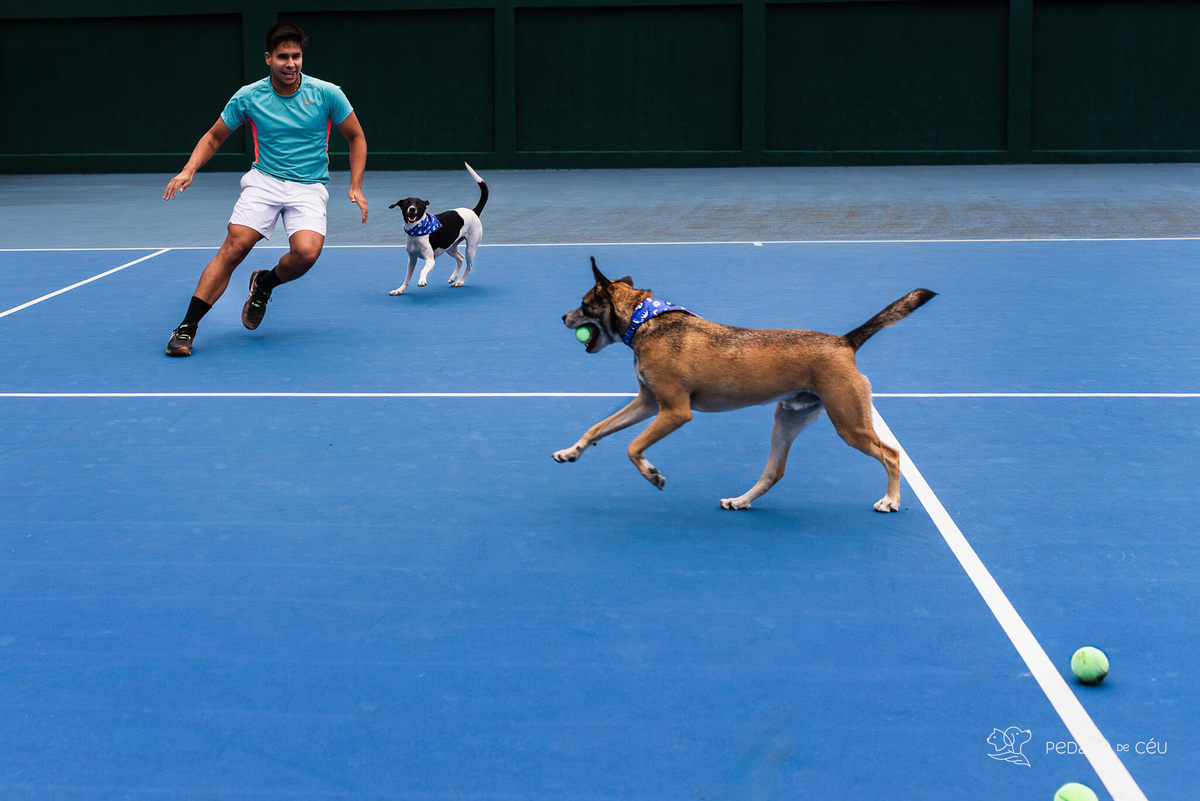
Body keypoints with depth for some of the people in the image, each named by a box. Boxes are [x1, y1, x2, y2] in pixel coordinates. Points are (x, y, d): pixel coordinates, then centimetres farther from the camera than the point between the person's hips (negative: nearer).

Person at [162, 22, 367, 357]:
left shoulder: (326, 94, -6)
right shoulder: (248, 97, -2)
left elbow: (356, 137, 7)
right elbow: (214, 137, 11)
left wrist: (356, 187, -1)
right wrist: (189, 170, -5)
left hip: (309, 187, 0)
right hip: (264, 180, 0)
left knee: (306, 252, -26)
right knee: (234, 248, -18)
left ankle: (264, 284, 10)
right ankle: (187, 328, -13)